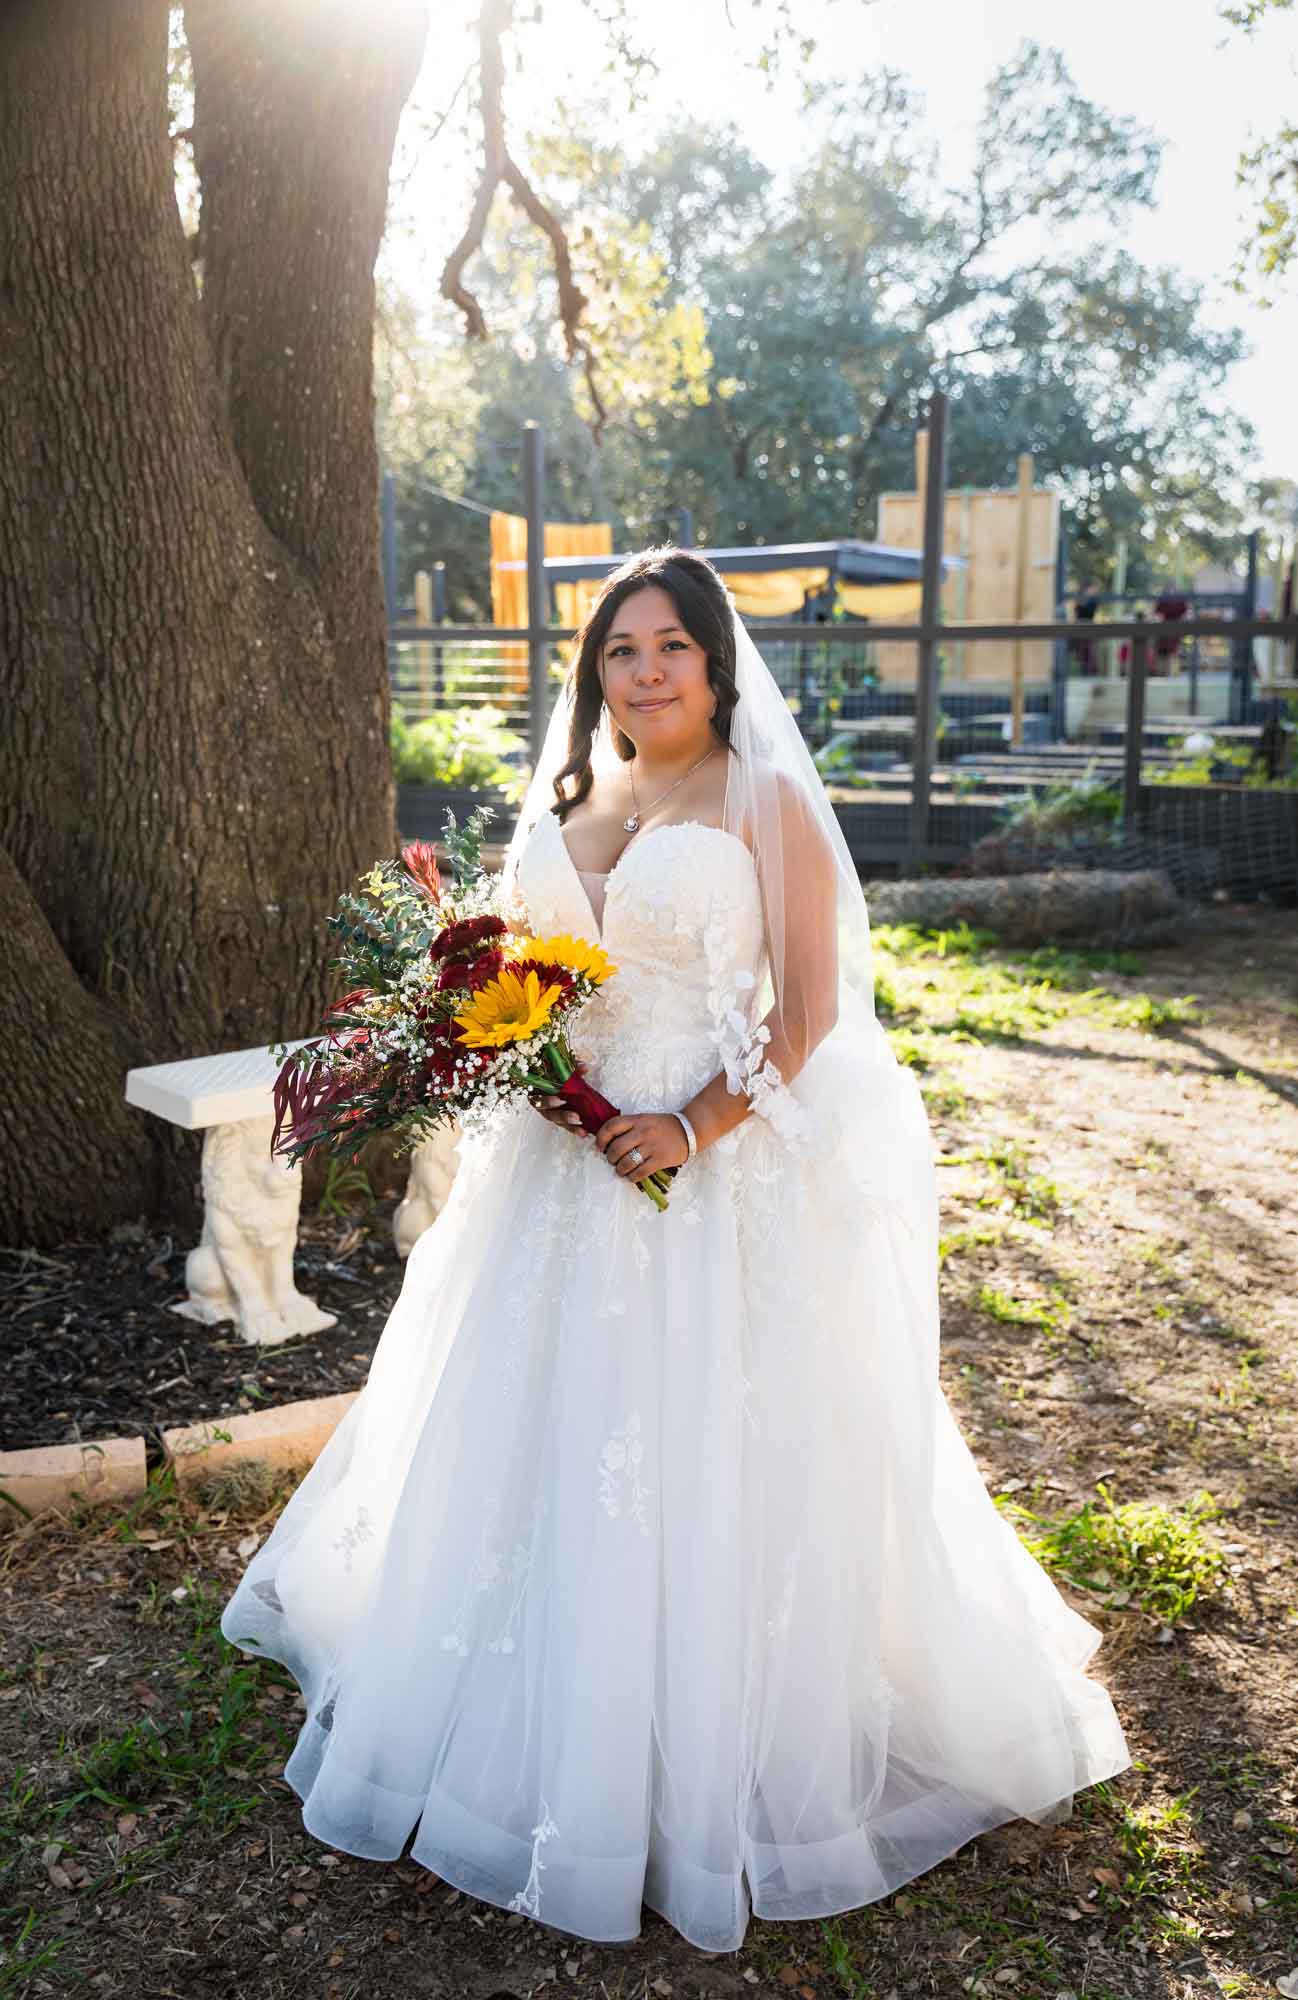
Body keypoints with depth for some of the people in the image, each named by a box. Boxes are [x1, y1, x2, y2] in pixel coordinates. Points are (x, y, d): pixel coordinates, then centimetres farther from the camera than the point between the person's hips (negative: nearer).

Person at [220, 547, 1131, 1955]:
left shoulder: (767, 807, -4)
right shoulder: (562, 809, 12)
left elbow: (809, 1016, -9)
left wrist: (690, 1127, -19)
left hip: (724, 1183, -5)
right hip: (566, 1168, 6)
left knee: (713, 1474, 3)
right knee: (548, 1454, 14)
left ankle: (712, 1772, 25)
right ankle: (556, 1735, 36)